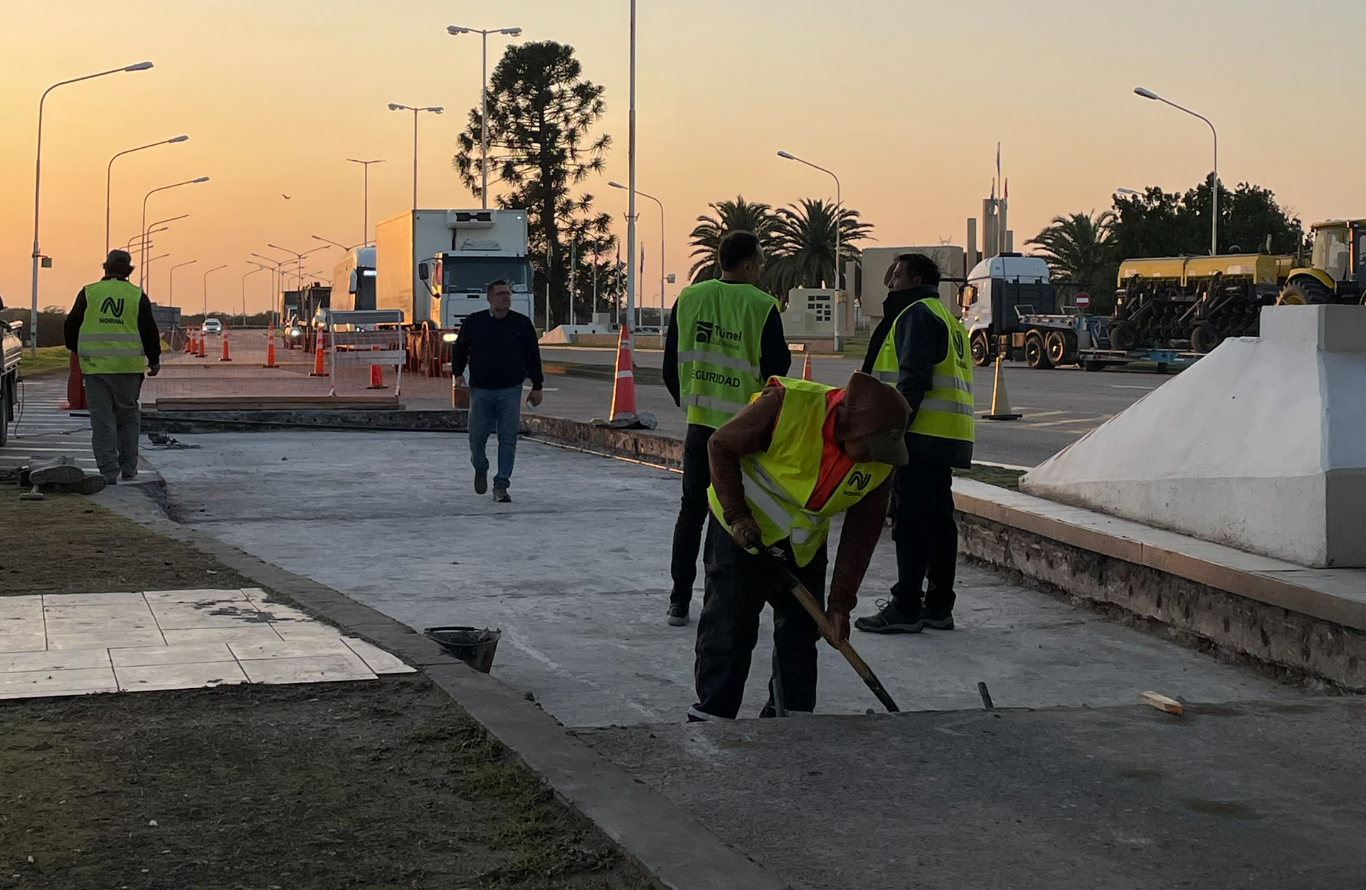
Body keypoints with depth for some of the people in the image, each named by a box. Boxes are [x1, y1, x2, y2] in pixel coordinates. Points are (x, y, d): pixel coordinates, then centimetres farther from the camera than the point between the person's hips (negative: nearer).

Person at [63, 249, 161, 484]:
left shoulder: (88, 293, 2)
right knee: (128, 415, 14)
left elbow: (71, 327, 7)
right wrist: (154, 359, 15)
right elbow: (149, 330, 2)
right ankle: (128, 466, 15)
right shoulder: (137, 296, 0)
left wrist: (78, 351, 25)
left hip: (95, 365, 0)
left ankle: (108, 471, -4)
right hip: (128, 367, 0)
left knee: (102, 419, 1)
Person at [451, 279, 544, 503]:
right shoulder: (474, 322, 5)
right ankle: (480, 469, 32)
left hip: (510, 391, 0)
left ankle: (501, 485, 1)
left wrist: (537, 387, 7)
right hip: (480, 390, 0)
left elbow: (533, 356, 9)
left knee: (508, 440, -4)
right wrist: (458, 373, -1)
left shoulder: (522, 323, 6)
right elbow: (459, 349, 15)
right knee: (477, 437, 2)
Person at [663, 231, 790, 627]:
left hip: (699, 423, 3)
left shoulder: (689, 298, 1)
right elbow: (777, 368, -8)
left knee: (692, 511, 13)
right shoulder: (761, 306, -10)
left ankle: (679, 601, 13)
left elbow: (671, 363, 6)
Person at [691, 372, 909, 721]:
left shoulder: (880, 461, -16)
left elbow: (862, 534, -7)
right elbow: (721, 446, -18)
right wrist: (737, 515, -21)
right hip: (742, 530, -5)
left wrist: (840, 603, -8)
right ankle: (711, 716, 6)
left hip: (805, 545, 5)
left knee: (801, 633, 7)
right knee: (729, 629, -4)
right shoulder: (786, 405, -31)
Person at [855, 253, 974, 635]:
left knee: (911, 521, -9)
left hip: (921, 434, -10)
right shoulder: (945, 317, 24)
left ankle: (905, 608, -8)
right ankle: (938, 606, 15)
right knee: (938, 519, 11)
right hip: (946, 440, 10)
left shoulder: (916, 314, -7)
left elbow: (913, 379, -18)